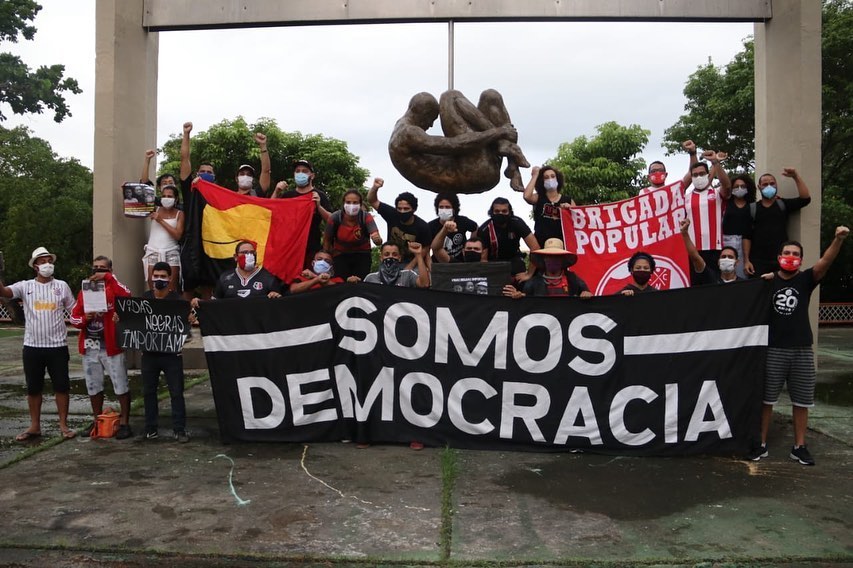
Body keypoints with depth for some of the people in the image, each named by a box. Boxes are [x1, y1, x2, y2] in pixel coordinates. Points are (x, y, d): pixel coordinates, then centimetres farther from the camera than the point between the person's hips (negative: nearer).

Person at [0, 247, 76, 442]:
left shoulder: (62, 286, 4)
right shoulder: (25, 286, 3)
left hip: (58, 345, -1)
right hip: (32, 346, 1)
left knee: (61, 386, 3)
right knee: (33, 388, 10)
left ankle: (63, 425, 13)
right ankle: (34, 427, 22)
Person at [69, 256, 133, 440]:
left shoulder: (113, 288, -2)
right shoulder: (84, 291, 11)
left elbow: (126, 295, -26)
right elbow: (73, 317, 11)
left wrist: (108, 277, -23)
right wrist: (84, 318, -11)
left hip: (111, 346, -5)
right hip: (89, 347, 5)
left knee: (121, 386, -2)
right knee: (93, 387, 15)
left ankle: (124, 423, 6)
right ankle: (97, 421, 28)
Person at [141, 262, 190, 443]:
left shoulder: (177, 299, -3)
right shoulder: (145, 297, 5)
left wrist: (189, 320, -29)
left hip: (171, 353, -3)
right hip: (149, 352, 3)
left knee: (176, 392, 0)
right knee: (149, 391, 11)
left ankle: (180, 429, 7)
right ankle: (151, 428, 23)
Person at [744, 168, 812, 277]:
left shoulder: (783, 205, 11)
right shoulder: (752, 208, 7)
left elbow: (805, 198, -5)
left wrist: (796, 177, -9)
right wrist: (746, 260, -5)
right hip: (757, 261, -1)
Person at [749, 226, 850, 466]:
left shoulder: (806, 279, 1)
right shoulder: (767, 281, 2)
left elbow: (825, 261, -16)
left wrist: (838, 239, -33)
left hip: (802, 350, 1)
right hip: (773, 350, -1)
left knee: (801, 401, 9)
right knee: (766, 399, 5)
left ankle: (799, 446, 21)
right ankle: (761, 443, 15)